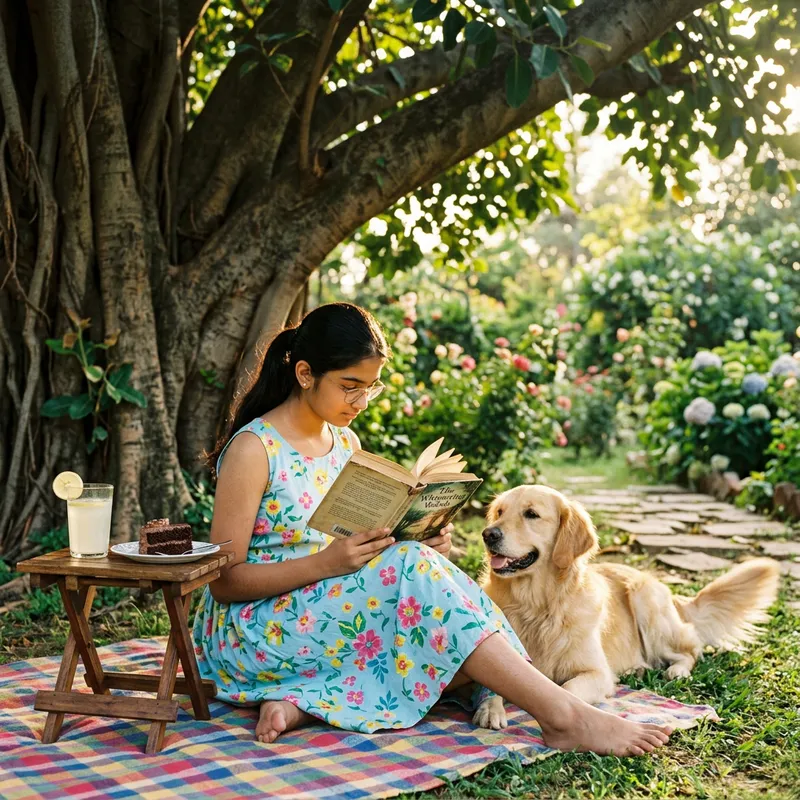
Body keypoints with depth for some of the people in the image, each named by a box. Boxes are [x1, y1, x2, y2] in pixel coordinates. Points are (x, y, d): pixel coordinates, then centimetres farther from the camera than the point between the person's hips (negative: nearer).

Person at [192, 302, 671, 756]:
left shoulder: (346, 444, 10)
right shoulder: (254, 449, -12)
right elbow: (224, 581, -14)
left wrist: (417, 542, -7)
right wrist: (326, 562, -27)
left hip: (332, 609, 7)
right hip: (252, 631, -7)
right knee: (410, 569, -30)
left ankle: (307, 702, -22)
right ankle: (564, 717, -33)